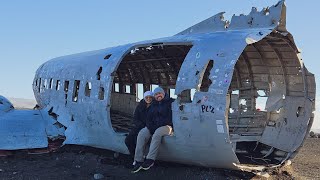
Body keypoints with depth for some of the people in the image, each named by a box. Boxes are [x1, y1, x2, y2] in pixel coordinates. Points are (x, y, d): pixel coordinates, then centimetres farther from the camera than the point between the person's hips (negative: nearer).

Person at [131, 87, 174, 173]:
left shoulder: (170, 102, 2)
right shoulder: (153, 105, 22)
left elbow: (170, 117, -9)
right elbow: (148, 118, 16)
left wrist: (157, 127, -16)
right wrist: (151, 127, -6)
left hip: (166, 126, -5)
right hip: (152, 127, 6)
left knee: (157, 133, -37)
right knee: (141, 134, -22)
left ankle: (150, 159, -39)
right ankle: (138, 161, -27)